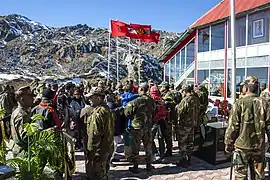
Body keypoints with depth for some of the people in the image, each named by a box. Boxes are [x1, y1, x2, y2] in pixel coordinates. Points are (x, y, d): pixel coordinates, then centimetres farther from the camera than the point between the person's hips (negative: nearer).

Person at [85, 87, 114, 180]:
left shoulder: (97, 112, -23)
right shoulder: (107, 110, 7)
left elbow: (94, 135, -25)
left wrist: (90, 151, -17)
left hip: (99, 151, -9)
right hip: (108, 147, 9)